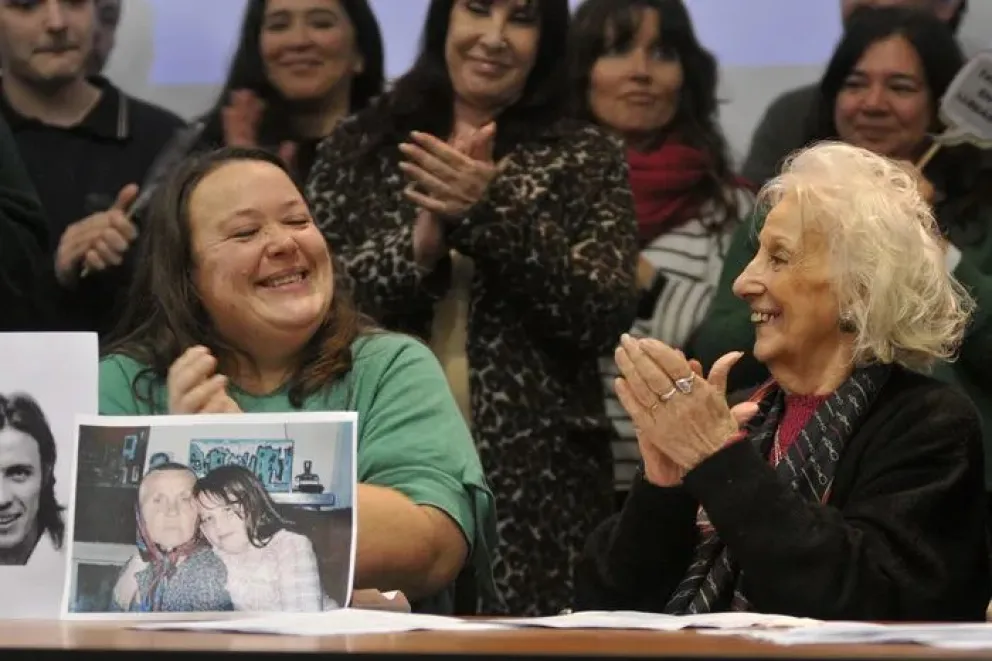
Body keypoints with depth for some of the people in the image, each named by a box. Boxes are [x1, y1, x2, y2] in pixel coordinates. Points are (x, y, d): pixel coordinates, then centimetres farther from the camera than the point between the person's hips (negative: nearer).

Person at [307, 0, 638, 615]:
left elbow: (610, 316, -6)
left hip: (537, 484, -1)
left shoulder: (584, 157, 7)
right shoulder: (360, 147, 10)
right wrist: (422, 243, -15)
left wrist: (492, 214, -15)